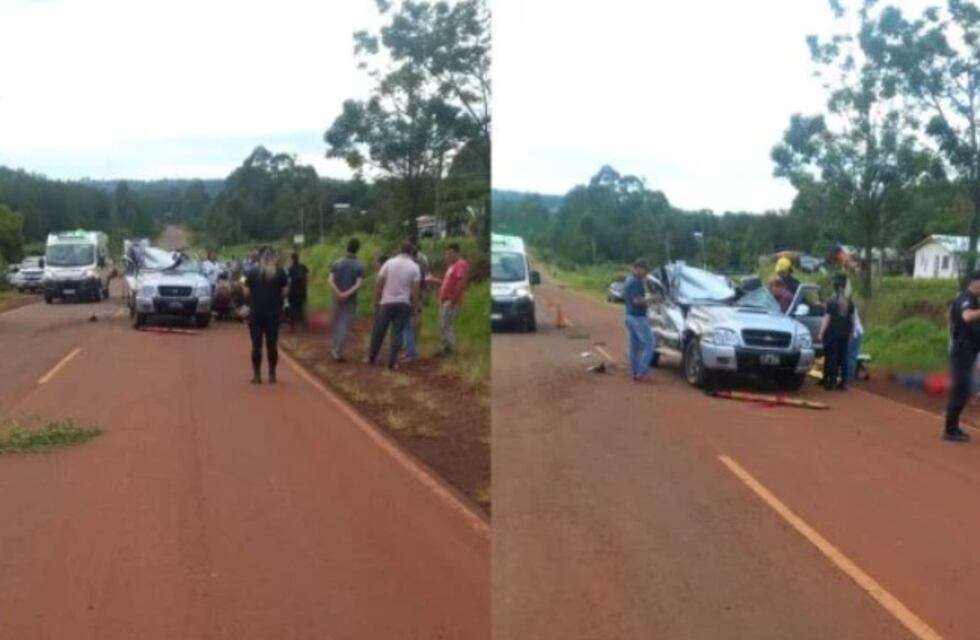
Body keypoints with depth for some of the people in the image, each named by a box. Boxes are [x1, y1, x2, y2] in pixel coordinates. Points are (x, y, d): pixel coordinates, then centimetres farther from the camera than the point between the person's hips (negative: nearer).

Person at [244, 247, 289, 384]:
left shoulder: (253, 272, -2)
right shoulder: (280, 272, -1)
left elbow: (247, 291, 1)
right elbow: (284, 292, 0)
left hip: (256, 313, -1)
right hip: (274, 313, 1)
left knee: (256, 344, 5)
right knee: (272, 344, 7)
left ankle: (257, 375, 6)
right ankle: (272, 374, 11)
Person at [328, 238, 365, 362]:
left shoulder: (337, 263, 2)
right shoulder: (359, 266, -6)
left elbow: (331, 280, -10)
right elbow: (358, 284, -19)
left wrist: (339, 293, -18)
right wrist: (347, 294, -21)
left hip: (337, 298, 3)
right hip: (351, 300, -3)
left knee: (335, 324, 18)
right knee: (345, 326, 1)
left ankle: (334, 349, 26)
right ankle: (337, 352, -4)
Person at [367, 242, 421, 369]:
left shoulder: (389, 263, -1)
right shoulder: (415, 267, -1)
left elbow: (379, 284, -4)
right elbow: (415, 289, -5)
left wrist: (376, 301, 4)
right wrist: (414, 306, 2)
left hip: (387, 302, 0)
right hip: (404, 304, 0)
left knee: (378, 331, 11)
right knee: (397, 332, 4)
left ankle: (371, 358, 22)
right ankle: (392, 362, 1)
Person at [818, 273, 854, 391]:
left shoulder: (831, 301, -10)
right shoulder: (849, 302, 5)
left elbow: (827, 319, -11)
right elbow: (852, 319, 9)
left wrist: (821, 333, -7)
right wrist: (851, 332, 19)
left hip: (832, 334, -5)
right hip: (844, 334, 5)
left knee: (831, 358, 0)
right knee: (842, 358, 9)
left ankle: (831, 381, -1)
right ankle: (843, 382, 11)